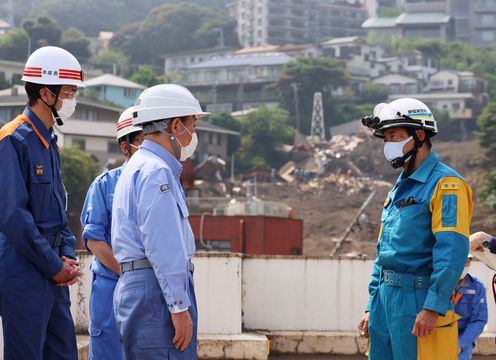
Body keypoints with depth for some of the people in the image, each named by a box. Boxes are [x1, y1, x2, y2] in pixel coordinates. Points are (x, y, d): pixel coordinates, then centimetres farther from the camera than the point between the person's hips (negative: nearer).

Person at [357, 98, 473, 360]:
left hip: (418, 299, -9)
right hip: (386, 298, 9)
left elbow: (453, 252, -19)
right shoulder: (399, 189, 20)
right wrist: (372, 307, 20)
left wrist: (433, 307, -24)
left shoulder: (445, 184, -9)